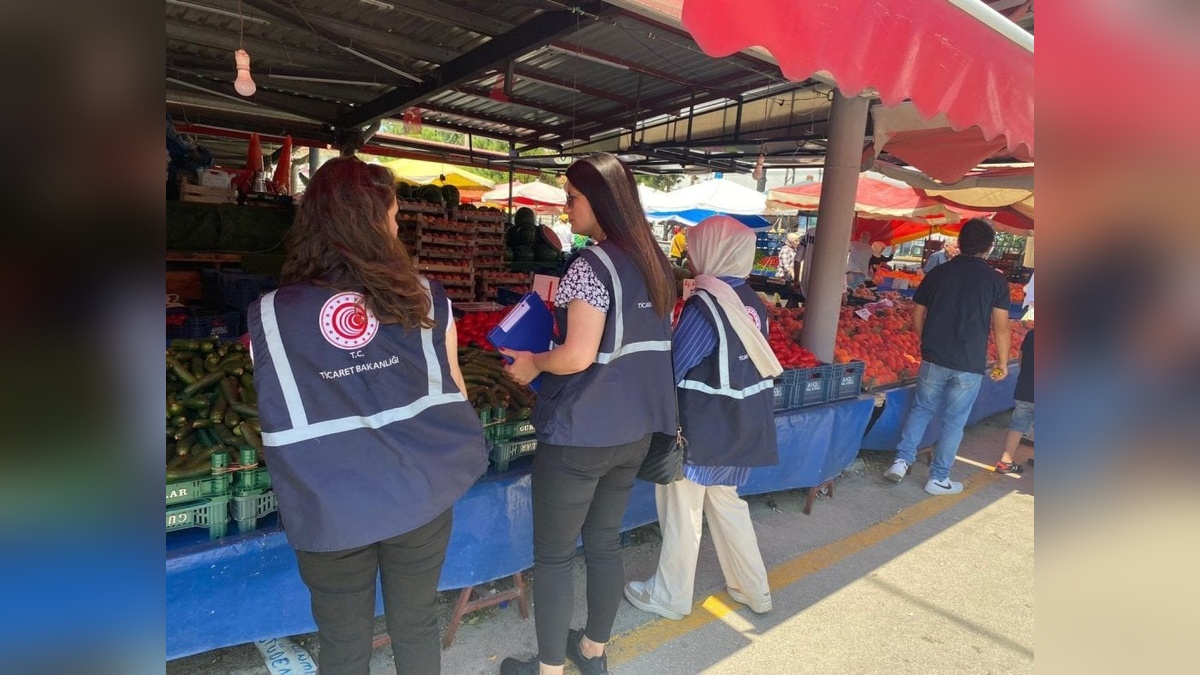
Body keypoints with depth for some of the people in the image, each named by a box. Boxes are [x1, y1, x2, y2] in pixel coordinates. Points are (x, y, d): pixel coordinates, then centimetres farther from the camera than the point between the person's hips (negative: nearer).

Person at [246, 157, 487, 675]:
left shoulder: (269, 315, -10)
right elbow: (452, 394, -1)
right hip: (420, 498, 1)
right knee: (416, 627, 23)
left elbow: (281, 418, 1)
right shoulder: (425, 298, -9)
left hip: (330, 510, 0)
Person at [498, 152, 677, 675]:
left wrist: (532, 363, -6)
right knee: (605, 544, 21)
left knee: (552, 556, 11)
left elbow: (577, 356, -25)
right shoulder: (655, 263, 5)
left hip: (578, 435, -8)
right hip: (634, 431, 8)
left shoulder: (593, 264, -18)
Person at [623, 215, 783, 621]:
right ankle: (753, 589, 35)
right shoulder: (752, 303, 3)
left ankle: (669, 597, 27)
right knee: (726, 502, 23)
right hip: (740, 428, 8)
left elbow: (672, 368, -17)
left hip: (702, 431, -7)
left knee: (682, 513, 9)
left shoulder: (704, 305, -21)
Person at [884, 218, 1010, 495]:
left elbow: (917, 317, 8)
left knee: (922, 408, 18)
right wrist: (1003, 362, 6)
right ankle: (938, 478, 18)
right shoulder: (996, 280, -4)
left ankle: (902, 460, 8)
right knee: (954, 421, 9)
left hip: (933, 359, 2)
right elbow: (1001, 327, -5)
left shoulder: (938, 273, 3)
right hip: (969, 365, -2)